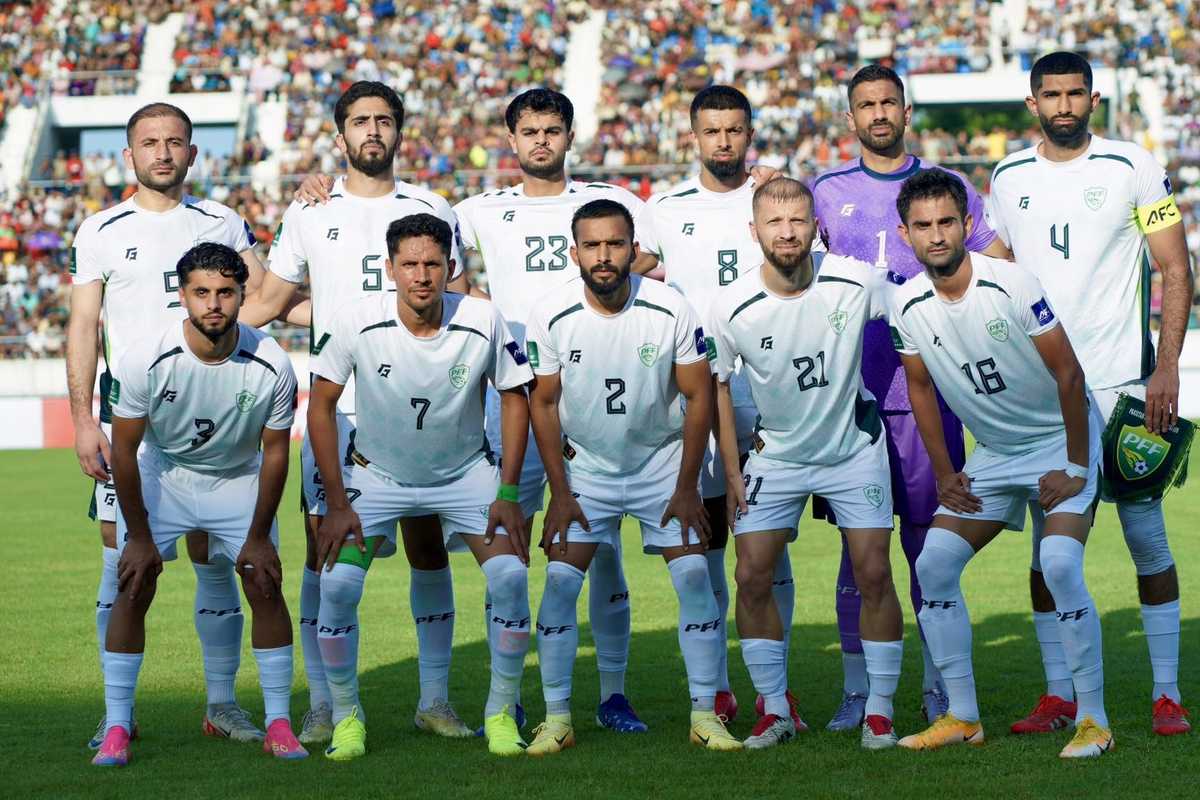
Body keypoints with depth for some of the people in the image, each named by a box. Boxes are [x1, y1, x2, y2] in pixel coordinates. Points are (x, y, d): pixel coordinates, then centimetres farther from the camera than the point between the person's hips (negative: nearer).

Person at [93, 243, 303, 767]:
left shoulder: (272, 365, -24)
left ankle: (278, 723, 3)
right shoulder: (146, 359, -27)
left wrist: (258, 537, -7)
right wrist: (139, 536, -13)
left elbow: (275, 454, -10)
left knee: (266, 587, -7)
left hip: (239, 478, 1)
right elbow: (124, 451, -16)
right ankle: (116, 728, -3)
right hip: (160, 473, -1)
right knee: (133, 590, -10)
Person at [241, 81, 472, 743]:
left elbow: (460, 305, 15)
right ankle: (323, 704, 4)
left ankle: (435, 698, 9)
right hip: (334, 406, 0)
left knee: (427, 544, 0)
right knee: (325, 546, -3)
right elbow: (267, 301, 14)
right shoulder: (310, 214, 9)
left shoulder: (429, 210, 8)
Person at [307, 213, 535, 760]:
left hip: (466, 472, 1)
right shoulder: (357, 321, -22)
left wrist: (508, 493, -8)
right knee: (337, 582, -18)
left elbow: (514, 397, -4)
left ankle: (501, 714, 2)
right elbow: (321, 404, -10)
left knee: (510, 576, -17)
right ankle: (347, 718, 2)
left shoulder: (482, 321, -20)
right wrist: (336, 502, -12)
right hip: (377, 471, 0)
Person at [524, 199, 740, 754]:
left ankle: (704, 713, 0)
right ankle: (556, 717, 1)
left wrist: (686, 488, -9)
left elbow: (698, 397, -8)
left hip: (663, 462, 0)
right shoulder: (552, 318, -15)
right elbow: (544, 402, -3)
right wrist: (559, 492, -6)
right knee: (561, 581, -10)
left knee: (694, 577, -9)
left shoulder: (671, 310, -18)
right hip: (585, 466, 1)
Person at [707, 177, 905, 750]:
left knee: (874, 574, -6)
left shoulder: (858, 283, -18)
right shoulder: (730, 309, -17)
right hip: (776, 457, 1)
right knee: (752, 578, -6)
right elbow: (717, 386, -1)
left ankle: (879, 710, 6)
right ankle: (775, 710, 8)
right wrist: (732, 473, -1)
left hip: (855, 448, -1)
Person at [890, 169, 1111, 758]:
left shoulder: (1013, 285, -23)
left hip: (1061, 439, -6)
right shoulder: (907, 306, -7)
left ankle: (1093, 719, -14)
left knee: (1060, 565, -24)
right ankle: (963, 716, 7)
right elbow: (921, 387, 9)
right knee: (934, 565, -3)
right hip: (993, 452, 6)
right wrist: (944, 473, 6)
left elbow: (1068, 374, -17)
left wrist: (1077, 466, -15)